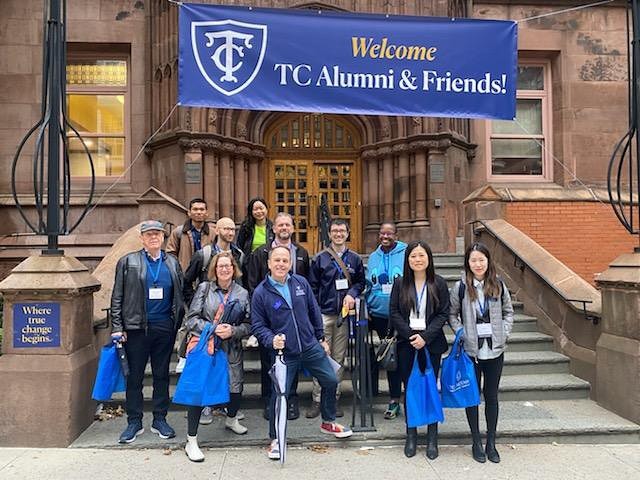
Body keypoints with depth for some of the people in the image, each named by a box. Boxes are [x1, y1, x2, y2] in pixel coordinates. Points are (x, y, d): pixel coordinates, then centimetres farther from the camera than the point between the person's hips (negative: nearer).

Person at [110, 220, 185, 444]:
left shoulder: (172, 263, 9)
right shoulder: (127, 262, 3)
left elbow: (180, 296, 11)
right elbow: (117, 297, 1)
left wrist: (179, 324, 2)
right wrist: (117, 328, -6)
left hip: (165, 327, 2)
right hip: (136, 327, -2)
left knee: (162, 375, 10)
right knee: (135, 376, 6)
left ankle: (160, 419, 22)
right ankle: (134, 422, 19)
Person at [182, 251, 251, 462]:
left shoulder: (242, 293, 4)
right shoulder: (204, 288, -1)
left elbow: (248, 325, 2)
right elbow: (191, 319, -5)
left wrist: (232, 330, -17)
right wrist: (213, 329, -19)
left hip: (231, 351, 3)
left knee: (236, 389, 10)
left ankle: (231, 420, 44)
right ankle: (191, 441, 10)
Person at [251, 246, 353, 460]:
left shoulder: (301, 282, 0)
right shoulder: (261, 293, -9)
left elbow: (314, 312, 9)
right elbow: (257, 326, -5)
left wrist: (321, 338, 12)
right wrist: (272, 340, -23)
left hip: (311, 347, 4)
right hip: (284, 353, -4)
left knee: (331, 381, 11)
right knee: (279, 394, -3)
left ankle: (328, 422, 36)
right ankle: (275, 439, 21)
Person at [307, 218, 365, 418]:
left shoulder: (354, 259, 8)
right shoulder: (320, 258, 2)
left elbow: (361, 282, 14)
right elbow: (312, 287, 2)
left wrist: (352, 294, -7)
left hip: (344, 314, 2)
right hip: (324, 314, -2)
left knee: (339, 358, 8)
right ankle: (317, 400, 7)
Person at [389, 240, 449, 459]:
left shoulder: (438, 283, -1)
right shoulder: (400, 283, 2)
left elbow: (443, 314, -3)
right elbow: (394, 313, -1)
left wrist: (425, 337, -13)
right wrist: (410, 335, -12)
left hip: (431, 343, -1)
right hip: (406, 343, 1)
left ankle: (432, 437, 18)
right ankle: (411, 435, 22)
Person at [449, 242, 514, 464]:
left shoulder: (498, 285, 1)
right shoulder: (460, 287, -5)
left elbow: (508, 311, 11)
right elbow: (452, 314, 2)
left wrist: (504, 333, -1)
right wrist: (461, 333, -10)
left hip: (494, 349, 2)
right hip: (471, 349, -1)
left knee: (491, 395, 11)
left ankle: (491, 442, 24)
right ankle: (476, 442, 22)